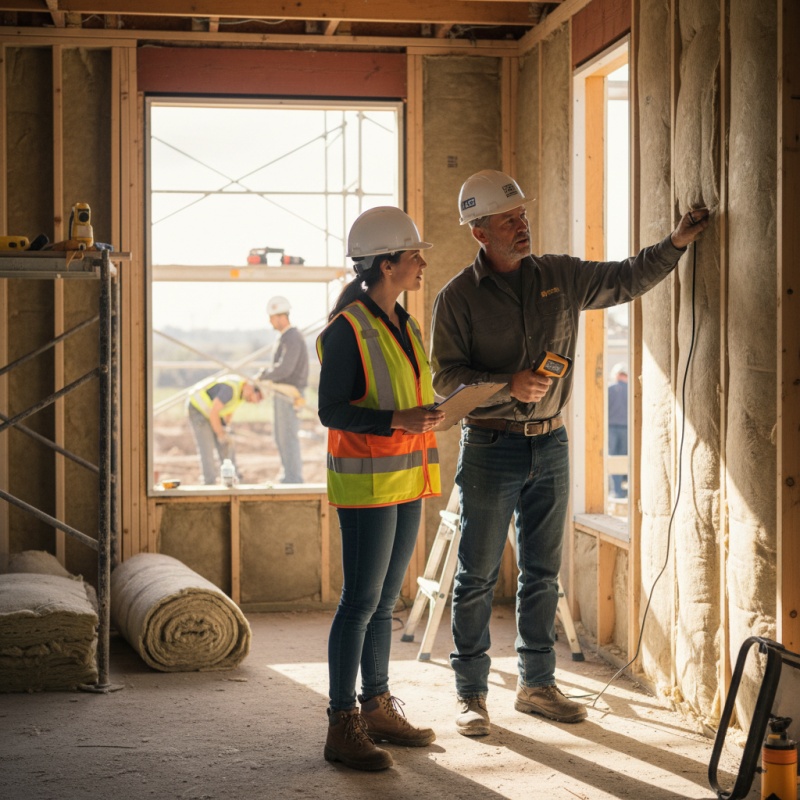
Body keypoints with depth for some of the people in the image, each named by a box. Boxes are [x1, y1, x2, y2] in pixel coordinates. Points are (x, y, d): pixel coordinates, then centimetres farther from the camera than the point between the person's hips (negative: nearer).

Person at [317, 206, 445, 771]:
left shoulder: (406, 326, 14)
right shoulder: (348, 330, -12)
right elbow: (332, 411, -16)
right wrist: (398, 421, -24)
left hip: (406, 481, 8)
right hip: (366, 481, -8)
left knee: (385, 601, 13)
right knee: (362, 600, -6)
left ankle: (378, 708, 22)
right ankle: (343, 726, 0)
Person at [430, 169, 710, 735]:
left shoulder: (562, 277, 5)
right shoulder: (459, 297, -7)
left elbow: (630, 279, 14)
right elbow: (445, 377, -10)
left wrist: (676, 243, 0)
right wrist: (508, 385, -23)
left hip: (551, 444, 4)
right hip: (491, 448, -4)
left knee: (542, 572, 11)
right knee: (478, 576, 1)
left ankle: (537, 684, 23)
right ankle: (472, 693, 11)